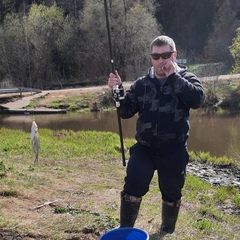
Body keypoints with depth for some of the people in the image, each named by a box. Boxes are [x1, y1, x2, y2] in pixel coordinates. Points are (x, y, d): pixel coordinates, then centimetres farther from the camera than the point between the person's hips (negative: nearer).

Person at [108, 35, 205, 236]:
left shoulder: (185, 78, -3)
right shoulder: (141, 84, 4)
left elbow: (198, 99, -23)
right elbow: (126, 112, 3)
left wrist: (173, 77, -21)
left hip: (174, 152, -1)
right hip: (144, 149, 1)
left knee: (172, 194, 14)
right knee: (133, 187, -12)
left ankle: (168, 231, 39)